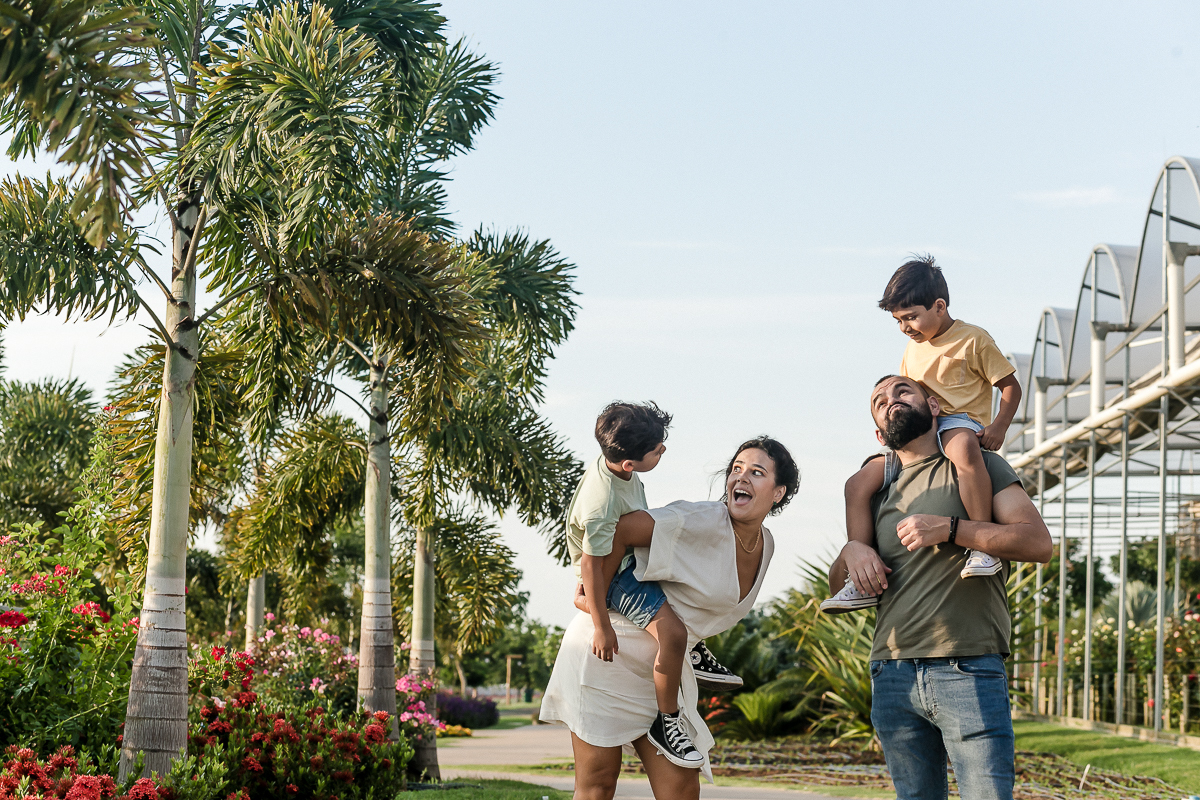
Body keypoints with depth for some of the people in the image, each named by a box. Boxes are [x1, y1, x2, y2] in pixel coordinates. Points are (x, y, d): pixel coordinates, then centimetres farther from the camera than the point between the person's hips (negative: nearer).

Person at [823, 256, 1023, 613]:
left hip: (961, 422, -7)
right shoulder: (913, 349, 20)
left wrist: (999, 426, -18)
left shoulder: (972, 340, -2)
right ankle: (863, 582, -10)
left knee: (963, 449, -46)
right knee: (858, 485, -9)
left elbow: (1011, 386, -1)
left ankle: (984, 547, -42)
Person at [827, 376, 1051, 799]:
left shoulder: (980, 466, 8)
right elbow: (837, 588, 23)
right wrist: (849, 552, 0)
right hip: (893, 676, 5)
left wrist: (949, 528, -14)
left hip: (969, 670, -5)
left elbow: (1038, 542, -6)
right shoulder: (879, 491, 21)